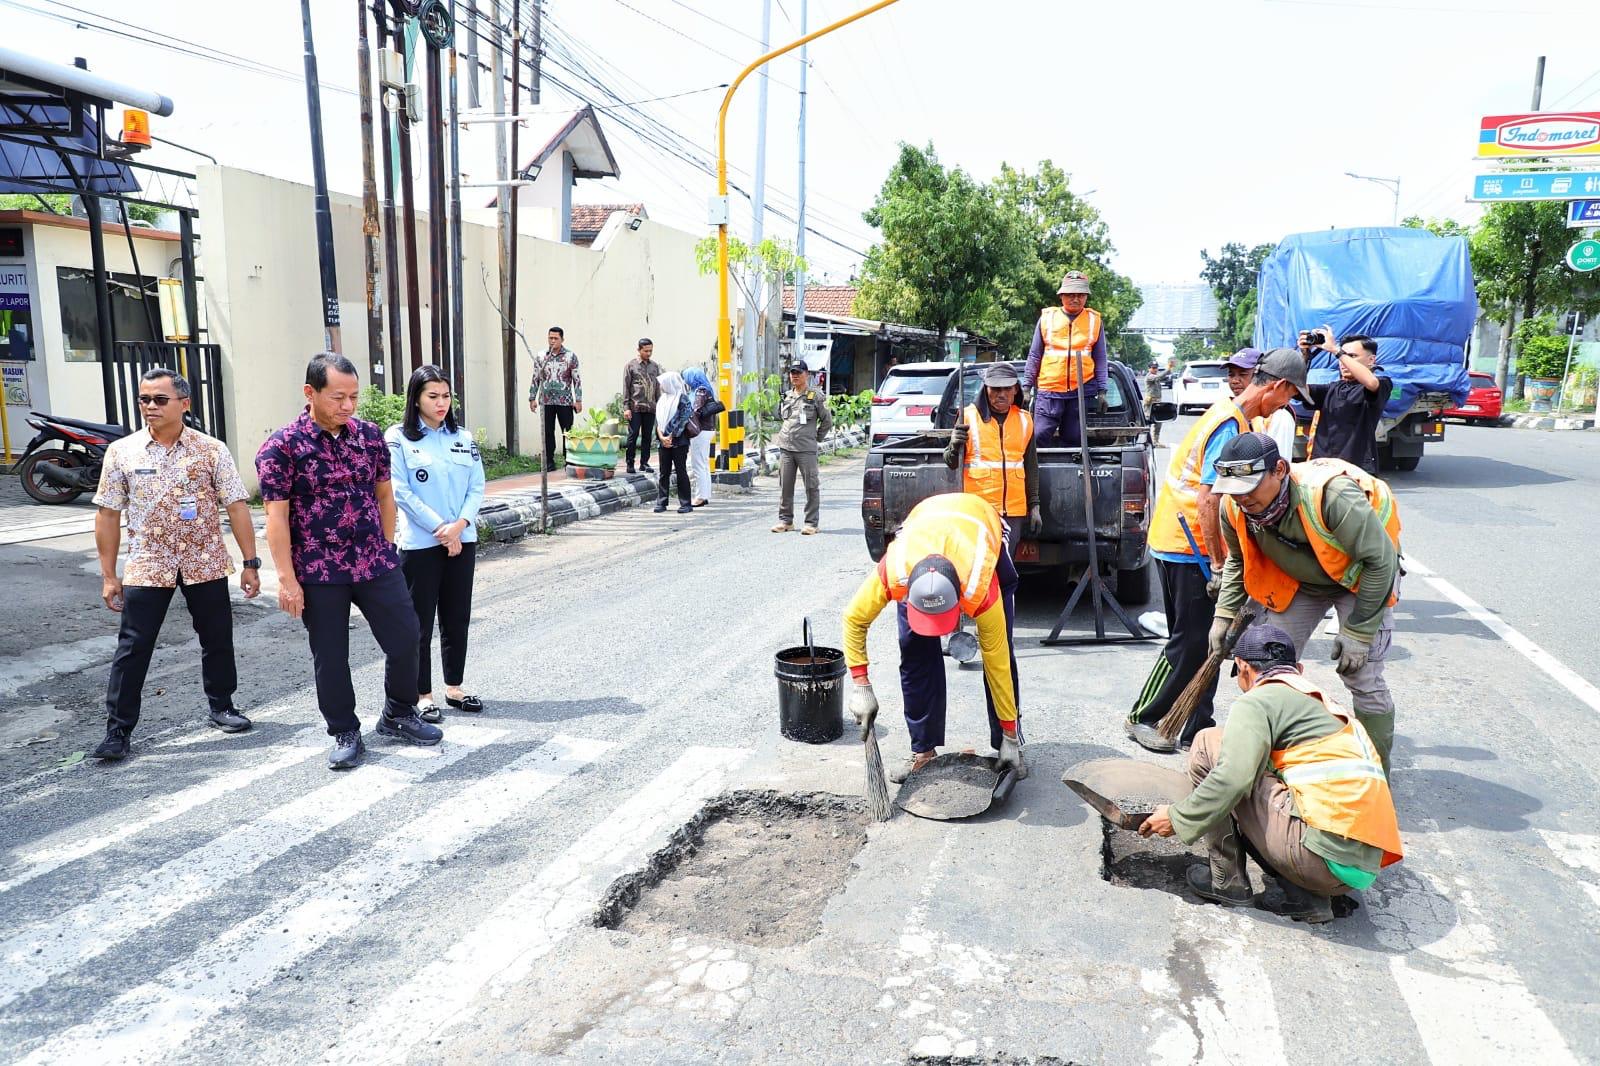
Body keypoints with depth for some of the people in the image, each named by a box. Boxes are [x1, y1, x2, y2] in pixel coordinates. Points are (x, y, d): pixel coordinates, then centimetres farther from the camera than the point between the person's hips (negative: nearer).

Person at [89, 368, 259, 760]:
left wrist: (250, 563, -6)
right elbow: (108, 514, 3)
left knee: (217, 639, 10)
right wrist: (108, 575, 1)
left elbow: (236, 507, -3)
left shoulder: (211, 450, -4)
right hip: (146, 565, 0)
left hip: (205, 563, 0)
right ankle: (117, 729, 10)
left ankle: (221, 707, 30)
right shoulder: (121, 452, 0)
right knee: (132, 648, 0)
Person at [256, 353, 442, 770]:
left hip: (376, 564, 4)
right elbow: (276, 517, -11)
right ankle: (345, 734, 25)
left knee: (405, 639, 6)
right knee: (330, 657, 8)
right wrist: (287, 579, -13)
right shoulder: (281, 447, -10)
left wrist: (386, 550, 11)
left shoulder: (369, 435, 3)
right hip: (318, 574, -3)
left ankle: (398, 716, 28)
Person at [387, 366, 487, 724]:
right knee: (420, 622, 3)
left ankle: (455, 687, 24)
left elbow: (477, 488, 5)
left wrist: (459, 525, -11)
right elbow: (401, 492, -10)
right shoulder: (398, 438, -4)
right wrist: (439, 528, -13)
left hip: (462, 541, 4)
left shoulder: (463, 437, 8)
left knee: (457, 618, 12)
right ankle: (423, 695, 12)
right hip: (419, 544, -4)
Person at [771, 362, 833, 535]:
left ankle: (811, 522, 2)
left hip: (806, 449, -5)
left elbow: (827, 421, 4)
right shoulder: (786, 396, 13)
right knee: (785, 486, 7)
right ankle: (785, 520, 16)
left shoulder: (815, 396, 0)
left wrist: (817, 438, 4)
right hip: (785, 448, 5)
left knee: (811, 486, -3)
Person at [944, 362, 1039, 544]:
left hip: (1014, 510, 3)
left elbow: (1031, 467, 17)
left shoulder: (1024, 420, 11)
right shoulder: (969, 416, 0)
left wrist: (1034, 505, 13)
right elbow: (951, 463, 2)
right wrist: (955, 446, -19)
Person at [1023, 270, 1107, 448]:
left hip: (1082, 391, 1)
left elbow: (1100, 359, 10)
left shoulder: (1094, 320, 9)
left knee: (1074, 440, 4)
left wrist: (1102, 391, 3)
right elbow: (1034, 355, 10)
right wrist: (1027, 386, 5)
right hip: (1049, 389, -1)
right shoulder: (1047, 317, 7)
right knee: (1040, 436, -12)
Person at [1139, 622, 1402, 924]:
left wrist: (1179, 818, -5)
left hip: (1324, 857, -8)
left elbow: (1234, 778, -18)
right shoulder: (1325, 703, 25)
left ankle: (1226, 880, 6)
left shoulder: (1258, 700, -2)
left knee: (1209, 746, 1)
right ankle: (1306, 896, 9)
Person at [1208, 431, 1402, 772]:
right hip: (1297, 582, 5)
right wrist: (1224, 614, -6)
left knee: (1363, 679, -10)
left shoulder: (1330, 495, -41)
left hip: (1358, 576, -5)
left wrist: (1358, 632, -26)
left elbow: (1380, 559, -30)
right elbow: (1238, 562, 2)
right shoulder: (1234, 507, -21)